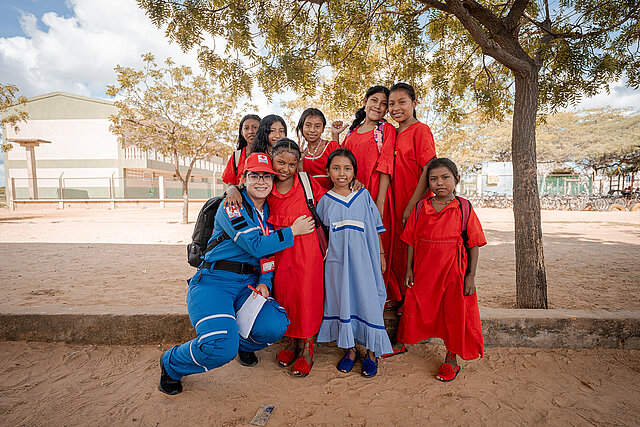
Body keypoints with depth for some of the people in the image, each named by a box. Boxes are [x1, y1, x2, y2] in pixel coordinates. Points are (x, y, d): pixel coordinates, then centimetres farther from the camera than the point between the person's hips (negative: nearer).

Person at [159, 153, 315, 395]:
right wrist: (293, 231, -12)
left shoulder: (270, 213, 13)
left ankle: (244, 344, 17)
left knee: (274, 327, -22)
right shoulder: (232, 207, -9)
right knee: (220, 348, -25)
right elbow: (256, 246, -19)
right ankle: (172, 365, 11)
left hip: (249, 282, 6)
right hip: (213, 281, -5)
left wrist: (264, 282, -3)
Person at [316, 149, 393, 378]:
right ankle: (350, 350, 26)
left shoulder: (364, 196, 3)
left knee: (368, 302, 2)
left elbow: (376, 230, 7)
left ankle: (371, 352, 21)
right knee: (343, 303, 7)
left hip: (364, 261, 0)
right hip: (337, 262, 1)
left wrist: (381, 255, 6)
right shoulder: (325, 200, 5)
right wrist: (325, 254, 5)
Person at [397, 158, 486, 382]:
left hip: (453, 273, -1)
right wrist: (409, 270, 2)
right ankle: (402, 341, 36)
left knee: (454, 315, 9)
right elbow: (411, 242, 5)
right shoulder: (420, 208, 1)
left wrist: (471, 275, -6)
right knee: (415, 312, 9)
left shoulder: (464, 208, -5)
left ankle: (451, 359, 30)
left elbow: (474, 245, -2)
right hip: (423, 272, 2)